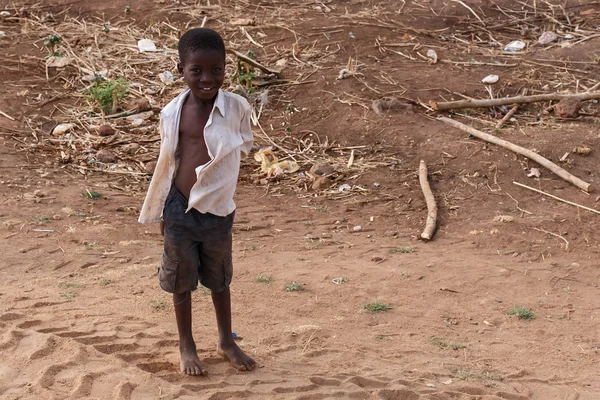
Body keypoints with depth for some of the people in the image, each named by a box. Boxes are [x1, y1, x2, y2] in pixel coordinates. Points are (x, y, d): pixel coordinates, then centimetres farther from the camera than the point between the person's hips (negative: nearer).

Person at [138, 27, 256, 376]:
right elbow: (168, 162, 4)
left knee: (219, 278, 17)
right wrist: (161, 210, 9)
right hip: (180, 209, 0)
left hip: (218, 209, 0)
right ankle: (187, 345, 31)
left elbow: (242, 151, 4)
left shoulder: (236, 108, -12)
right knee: (182, 280, 13)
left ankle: (227, 341, 36)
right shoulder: (173, 113, -8)